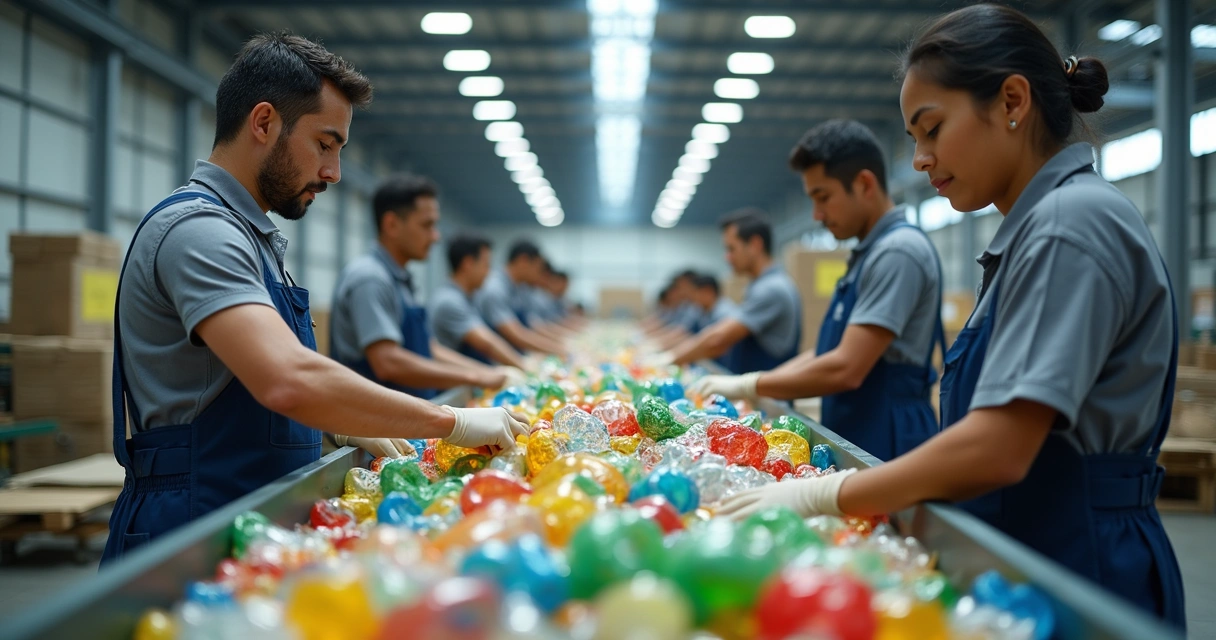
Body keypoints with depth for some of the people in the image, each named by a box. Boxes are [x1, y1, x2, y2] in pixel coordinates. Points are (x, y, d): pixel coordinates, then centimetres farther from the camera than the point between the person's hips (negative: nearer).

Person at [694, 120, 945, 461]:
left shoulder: (899, 251, -16)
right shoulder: (868, 253, 14)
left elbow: (845, 368, -21)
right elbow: (829, 352, 18)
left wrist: (748, 385, -11)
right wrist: (746, 390, 9)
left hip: (885, 447, -9)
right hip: (852, 442, 9)